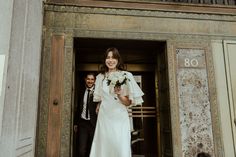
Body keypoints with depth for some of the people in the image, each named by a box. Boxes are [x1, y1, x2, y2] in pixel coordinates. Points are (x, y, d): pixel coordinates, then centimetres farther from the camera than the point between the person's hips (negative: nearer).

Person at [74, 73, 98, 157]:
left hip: (94, 123, -3)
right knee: (81, 150, 0)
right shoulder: (82, 92, 11)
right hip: (82, 122, 3)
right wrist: (76, 123, 16)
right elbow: (79, 108, 16)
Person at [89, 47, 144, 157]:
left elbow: (128, 103, -4)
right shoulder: (100, 77, 7)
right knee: (104, 148, 5)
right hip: (104, 118, 3)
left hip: (120, 118, -2)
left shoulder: (126, 76, -4)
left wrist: (119, 95, -19)